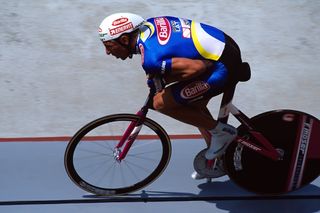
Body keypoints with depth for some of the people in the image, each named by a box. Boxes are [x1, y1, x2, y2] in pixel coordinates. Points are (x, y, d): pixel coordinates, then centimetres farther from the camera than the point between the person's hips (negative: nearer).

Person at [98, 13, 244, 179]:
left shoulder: (150, 58, -22)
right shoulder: (149, 24, 5)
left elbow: (197, 67, -27)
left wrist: (164, 80, -9)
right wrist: (159, 76, 15)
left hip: (223, 68, -10)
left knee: (161, 103, -6)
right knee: (193, 105, 26)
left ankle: (220, 132, 4)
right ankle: (217, 158, 38)